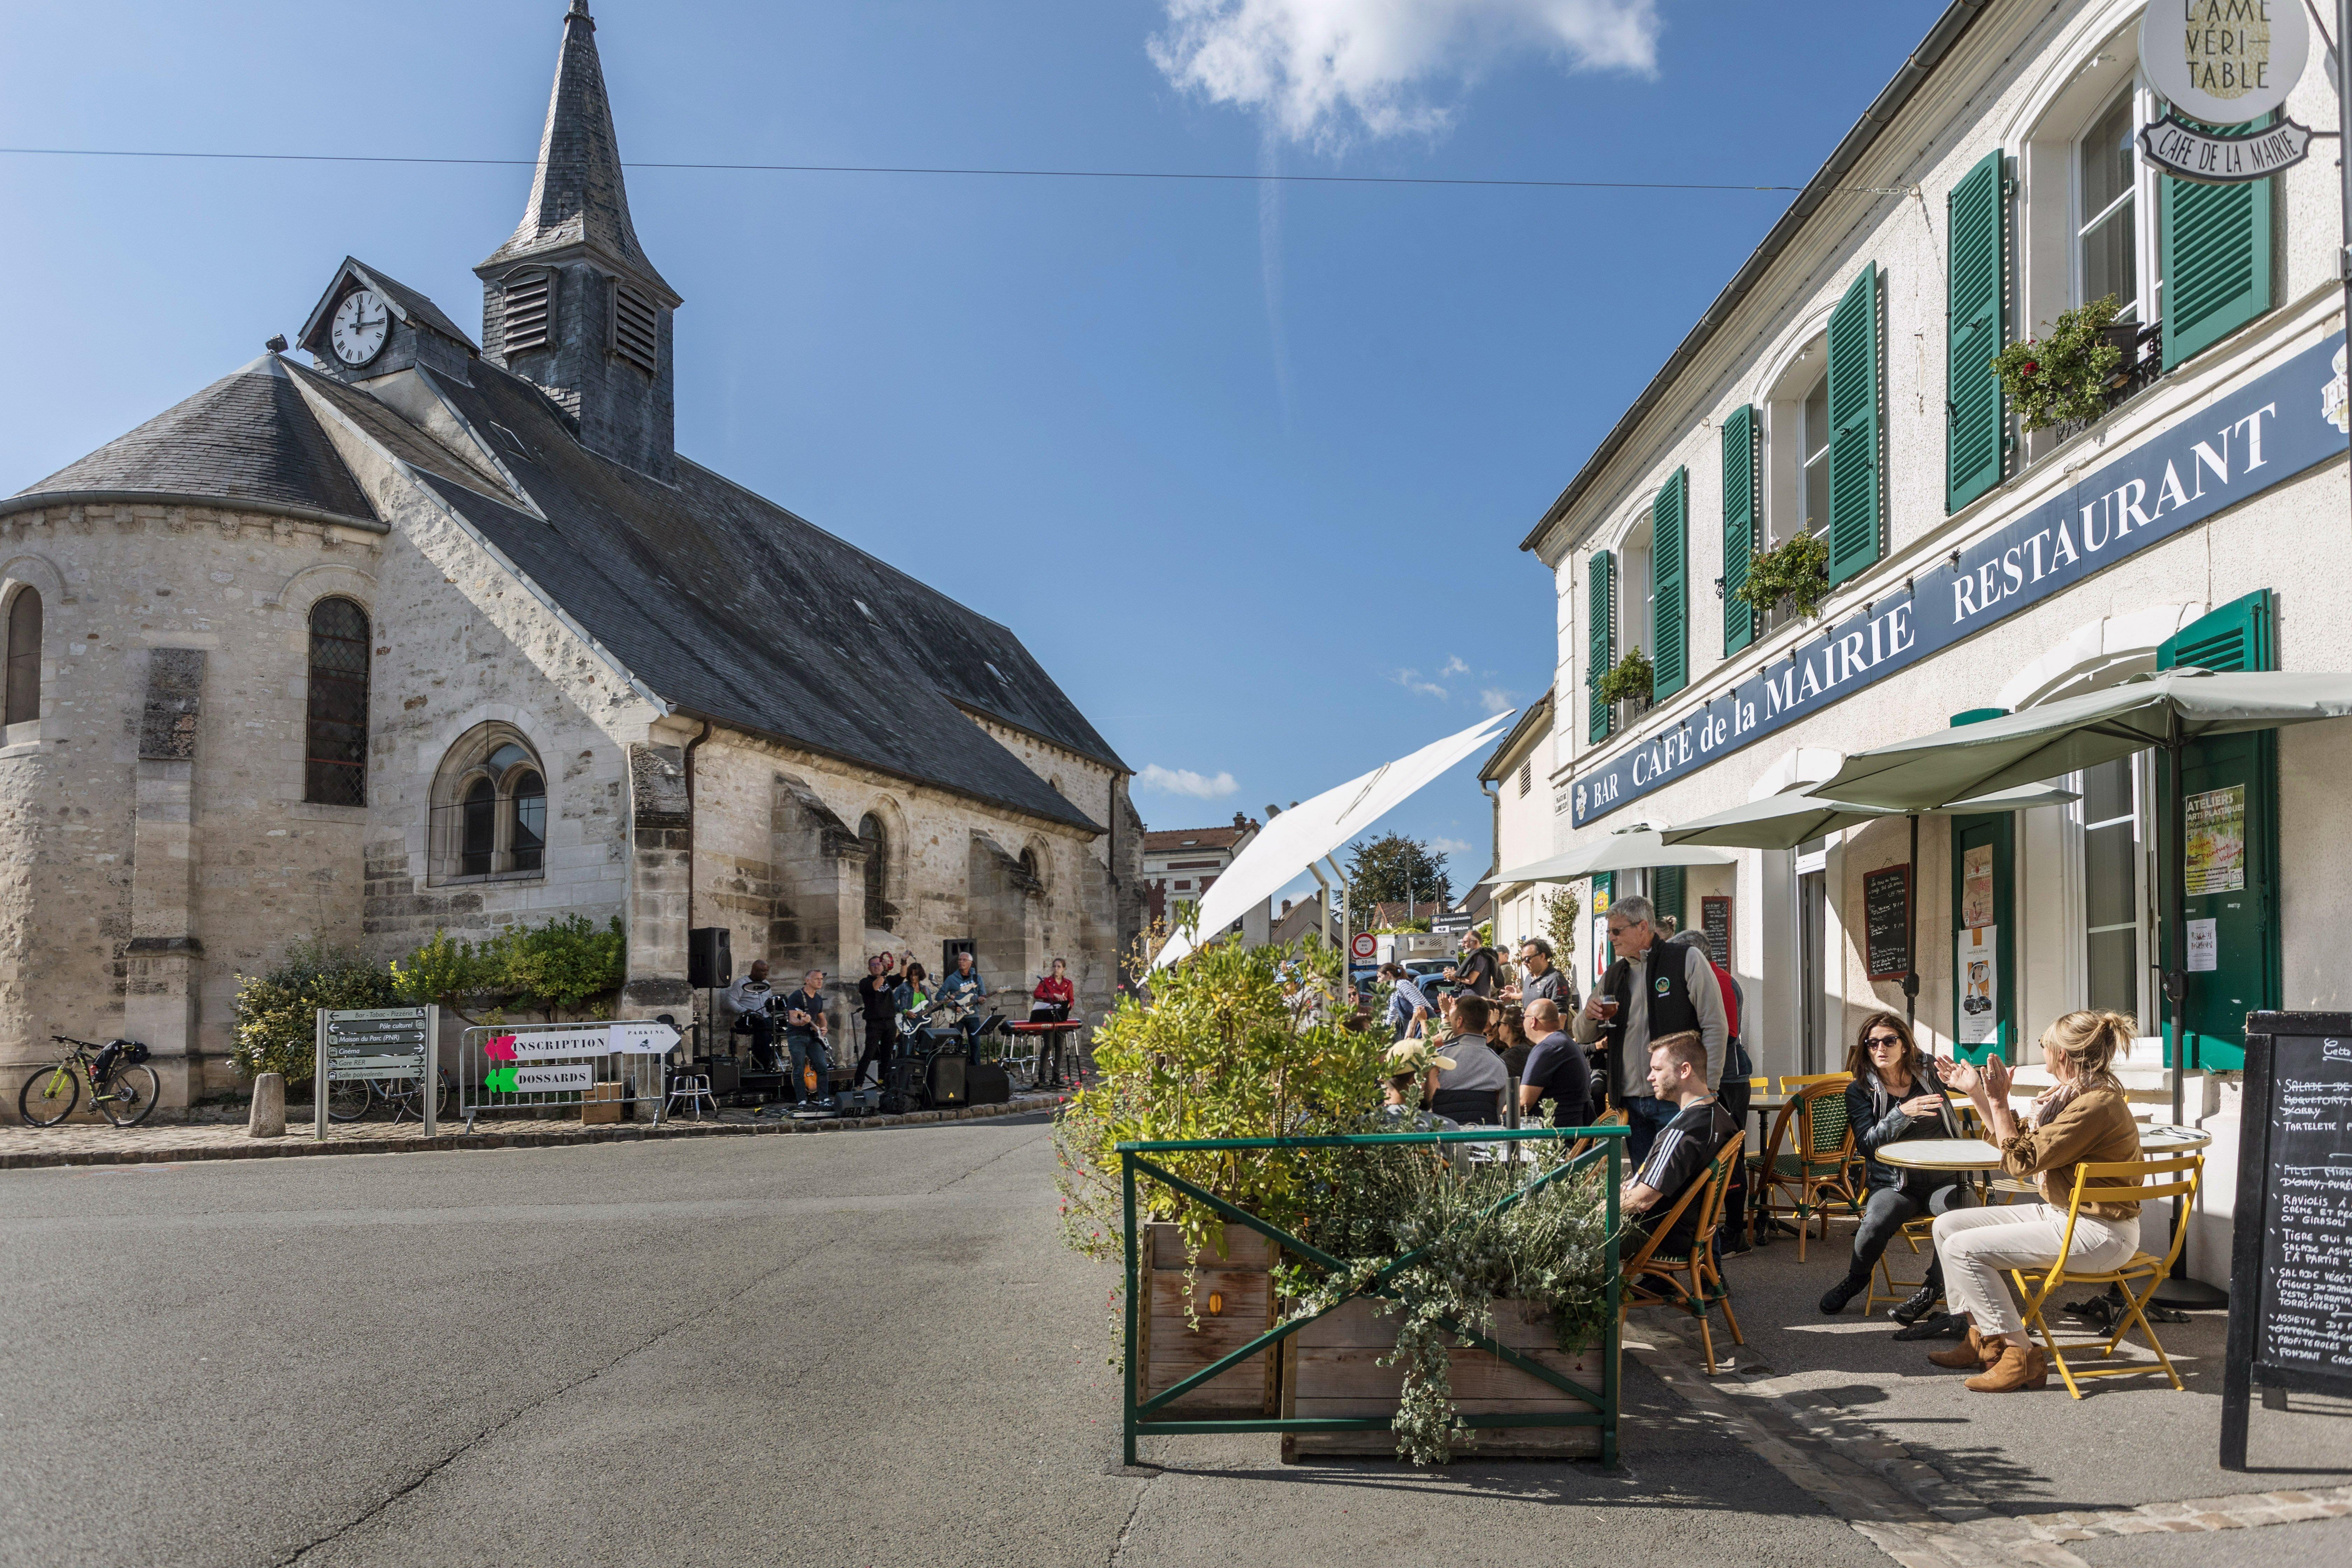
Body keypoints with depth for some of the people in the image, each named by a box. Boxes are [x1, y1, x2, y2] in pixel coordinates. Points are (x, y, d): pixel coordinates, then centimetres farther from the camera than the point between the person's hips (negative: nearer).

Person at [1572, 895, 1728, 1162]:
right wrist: (1588, 1017, -6)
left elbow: (1714, 1025, -6)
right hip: (1632, 1103, 5)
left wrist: (1708, 1090, -12)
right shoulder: (1613, 976, 14)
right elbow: (1583, 1037, 18)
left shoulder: (1688, 960, -2)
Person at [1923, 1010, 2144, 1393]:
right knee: (1947, 1225, 5)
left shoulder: (2096, 1104, -23)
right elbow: (2023, 1141, 20)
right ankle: (1982, 1339, 13)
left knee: (1962, 1248, -20)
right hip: (2061, 1213, 10)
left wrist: (1999, 1102, -16)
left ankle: (2020, 1355, -10)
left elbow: (2021, 1160, -21)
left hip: (2097, 1233, -10)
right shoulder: (2071, 1093, 9)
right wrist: (1974, 1091, 19)